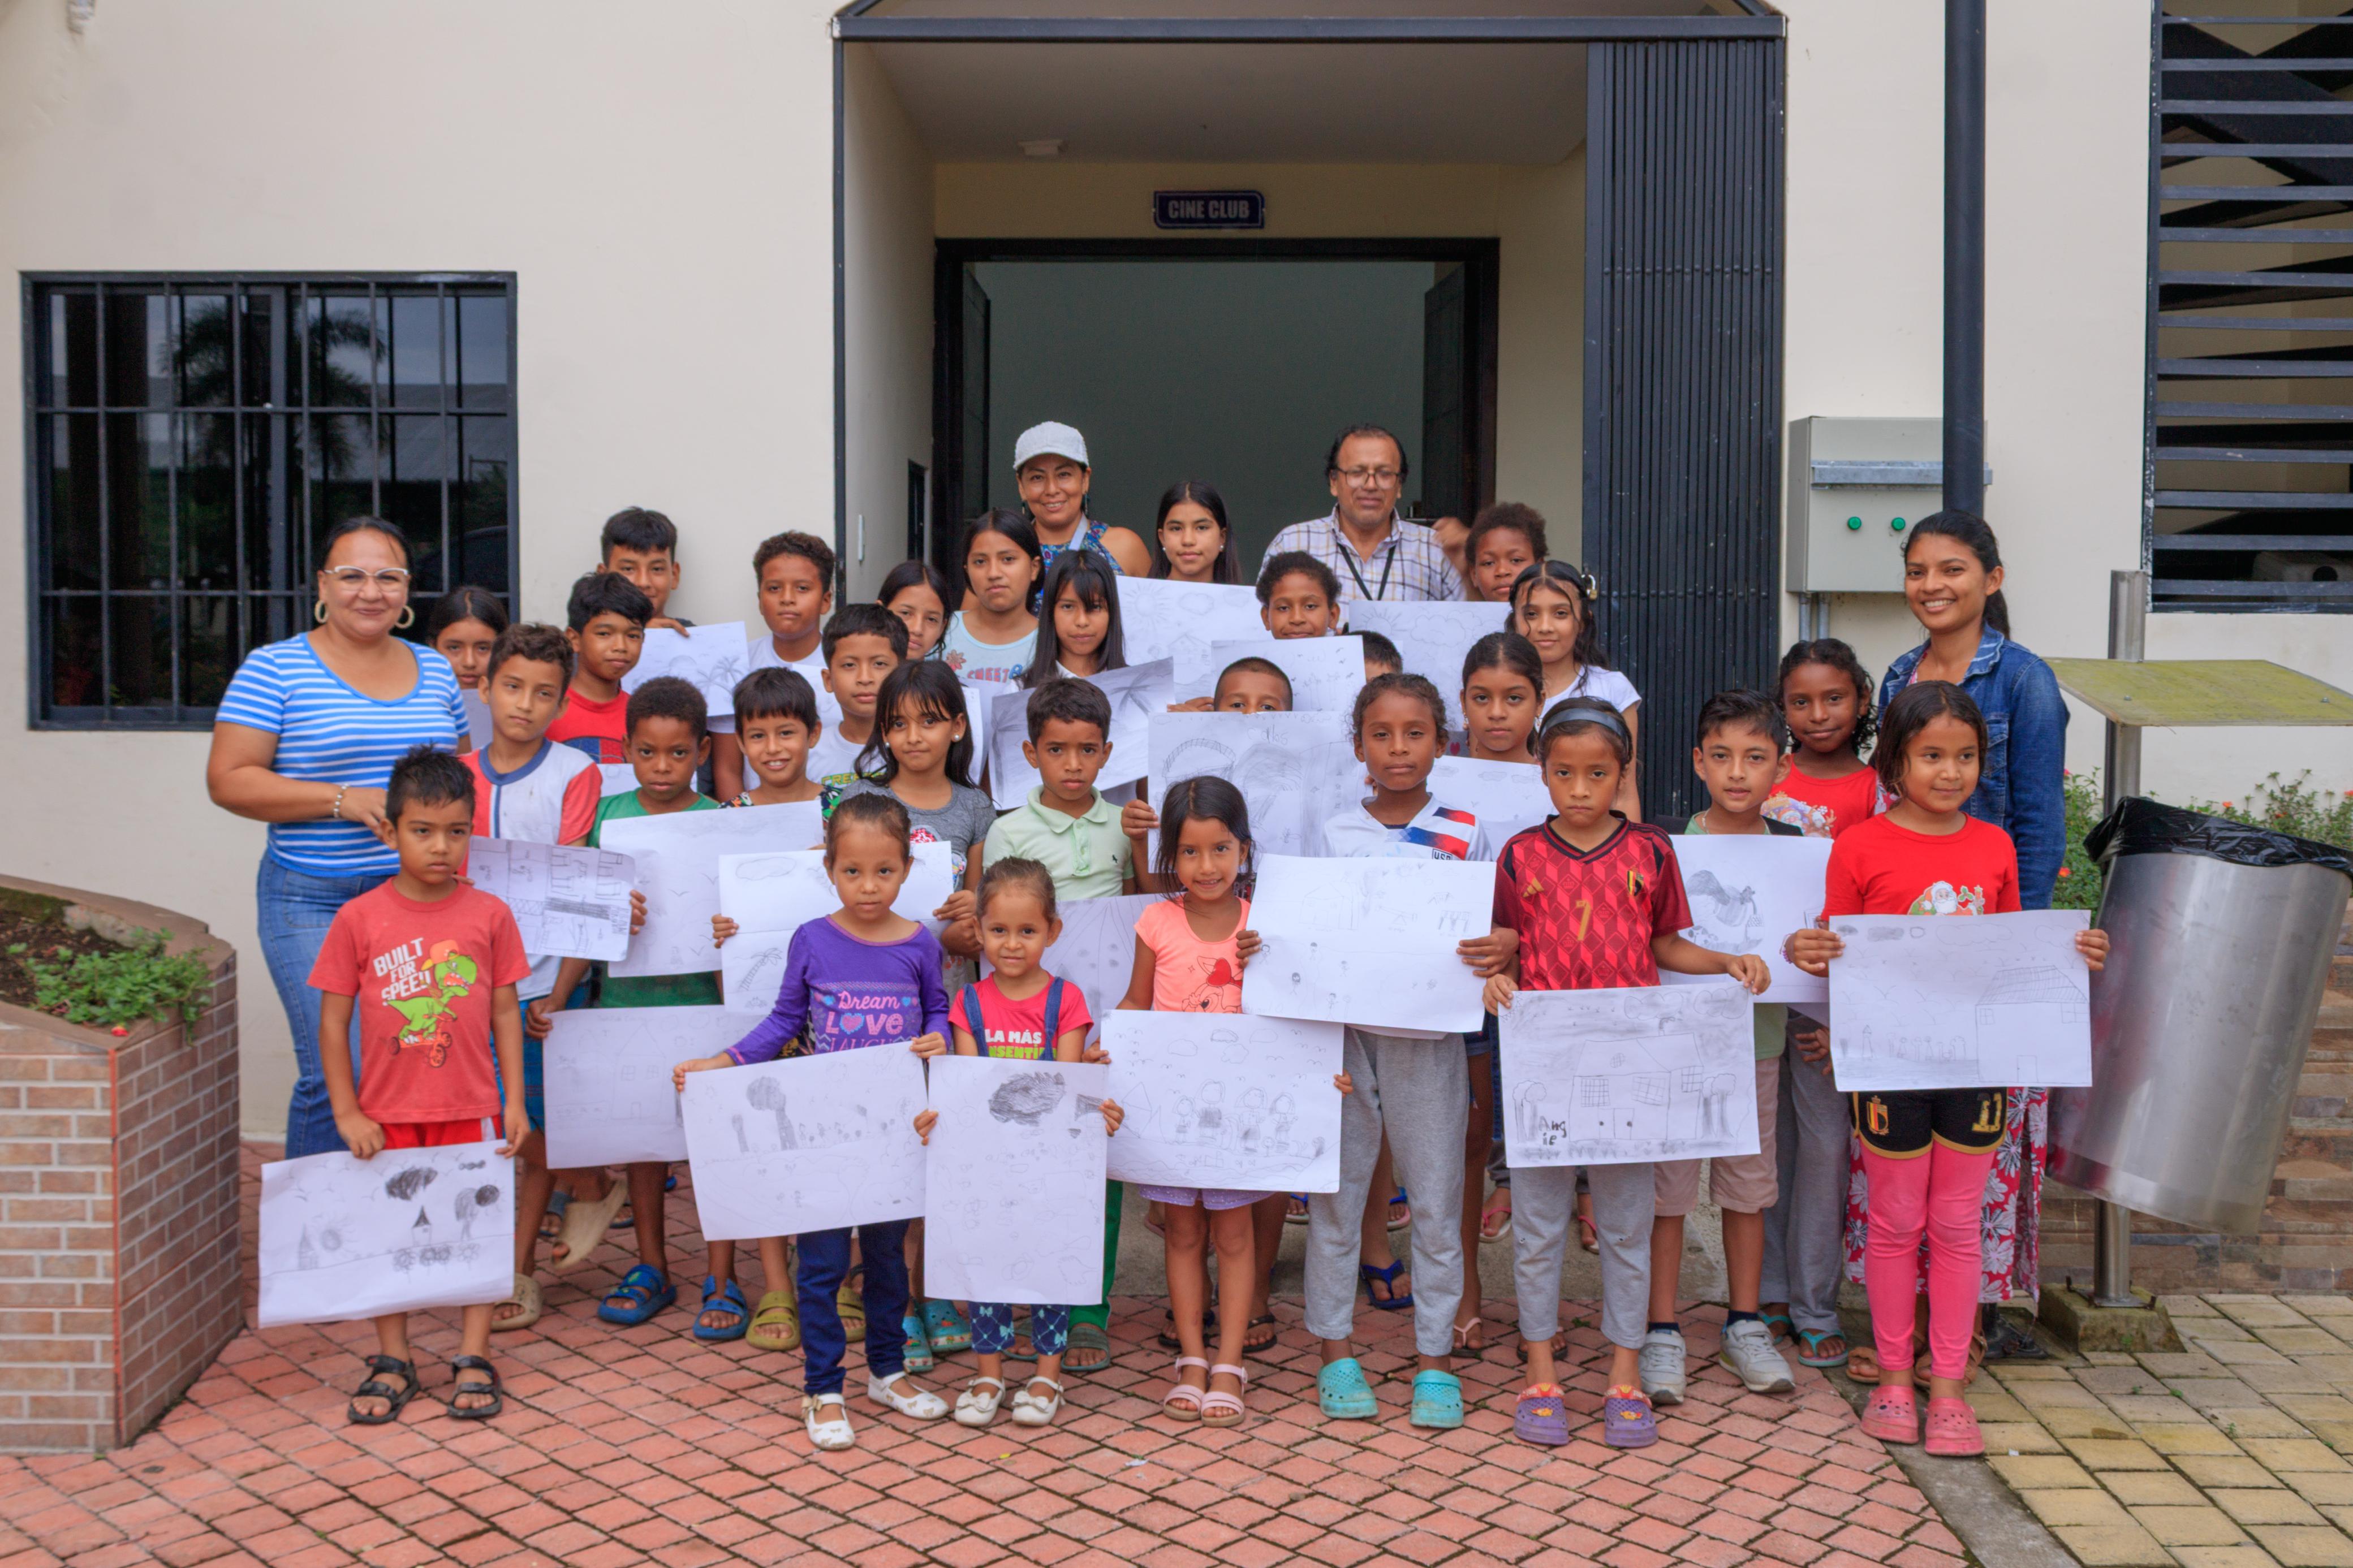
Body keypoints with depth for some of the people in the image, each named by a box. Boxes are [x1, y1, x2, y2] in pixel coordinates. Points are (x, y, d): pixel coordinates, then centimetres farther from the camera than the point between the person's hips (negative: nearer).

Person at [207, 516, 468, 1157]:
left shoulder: (435, 671, 13)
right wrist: (344, 800, -16)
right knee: (336, 1072, -10)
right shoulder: (275, 668, -1)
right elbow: (228, 780, -6)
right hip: (315, 903, -4)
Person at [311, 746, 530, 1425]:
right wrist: (347, 1113, -4)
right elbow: (333, 1020, -1)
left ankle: (474, 1360, 18)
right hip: (387, 1115, 0)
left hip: (471, 1109, 0)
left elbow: (506, 1012, 2)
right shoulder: (359, 919, -5)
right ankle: (393, 1362, 25)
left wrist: (514, 1100, -1)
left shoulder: (488, 915, -3)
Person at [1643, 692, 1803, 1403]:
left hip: (1755, 1037, 3)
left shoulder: (1795, 849, 2)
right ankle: (1662, 1332, 15)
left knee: (1748, 1186, 13)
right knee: (1667, 1187, 3)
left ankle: (1746, 1326, 28)